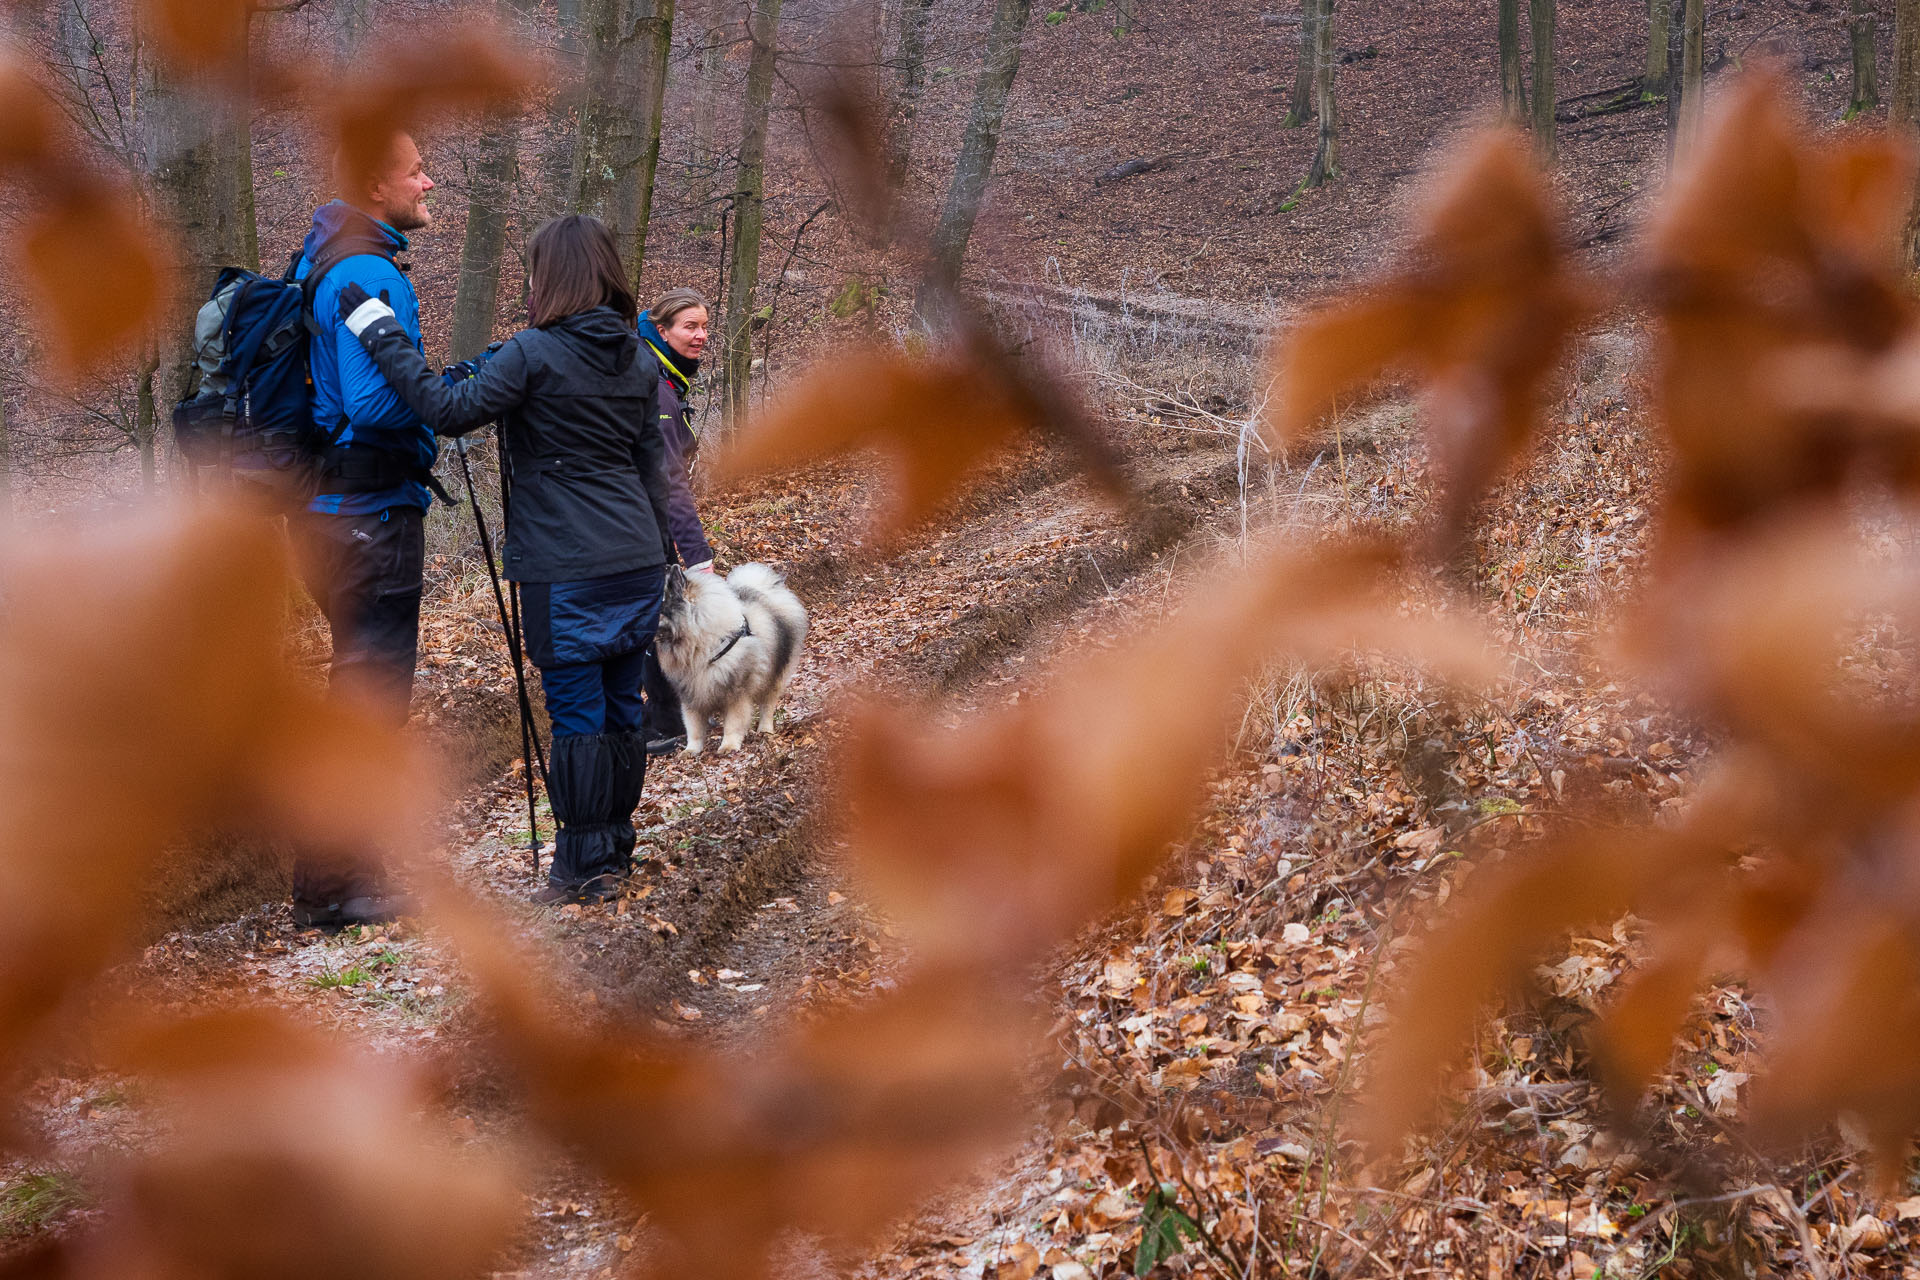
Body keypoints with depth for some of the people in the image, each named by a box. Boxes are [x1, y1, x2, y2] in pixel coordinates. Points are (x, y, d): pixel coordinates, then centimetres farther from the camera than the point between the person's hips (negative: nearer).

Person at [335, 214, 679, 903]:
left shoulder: (533, 354, -11)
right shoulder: (636, 361, 10)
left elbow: (450, 408, -17)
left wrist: (380, 332, -12)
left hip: (568, 570, -7)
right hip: (636, 561, 7)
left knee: (577, 715, 0)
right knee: (621, 709, 13)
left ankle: (585, 866, 5)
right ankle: (614, 849, 22)